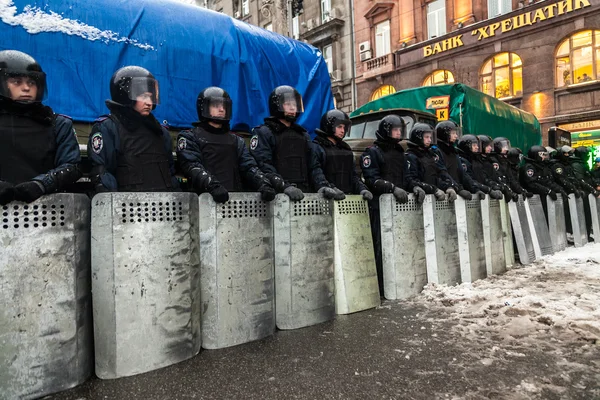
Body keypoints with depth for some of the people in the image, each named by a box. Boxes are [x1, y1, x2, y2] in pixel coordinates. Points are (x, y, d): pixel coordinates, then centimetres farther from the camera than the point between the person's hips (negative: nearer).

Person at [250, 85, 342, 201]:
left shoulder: (303, 135, 23)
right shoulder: (264, 133, 4)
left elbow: (313, 166, 16)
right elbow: (263, 166, -10)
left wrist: (323, 186, -3)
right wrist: (285, 187, -24)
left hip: (305, 194, 5)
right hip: (277, 196, -5)